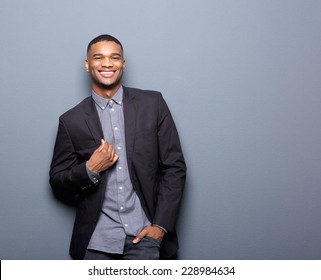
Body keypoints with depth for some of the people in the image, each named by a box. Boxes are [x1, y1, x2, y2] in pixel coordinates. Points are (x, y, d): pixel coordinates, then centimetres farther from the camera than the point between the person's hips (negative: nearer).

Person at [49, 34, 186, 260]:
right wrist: (90, 169, -12)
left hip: (144, 234, -1)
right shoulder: (72, 120, 3)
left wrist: (161, 225, -6)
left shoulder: (152, 103, 2)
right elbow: (58, 184, 8)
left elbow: (174, 167, 2)